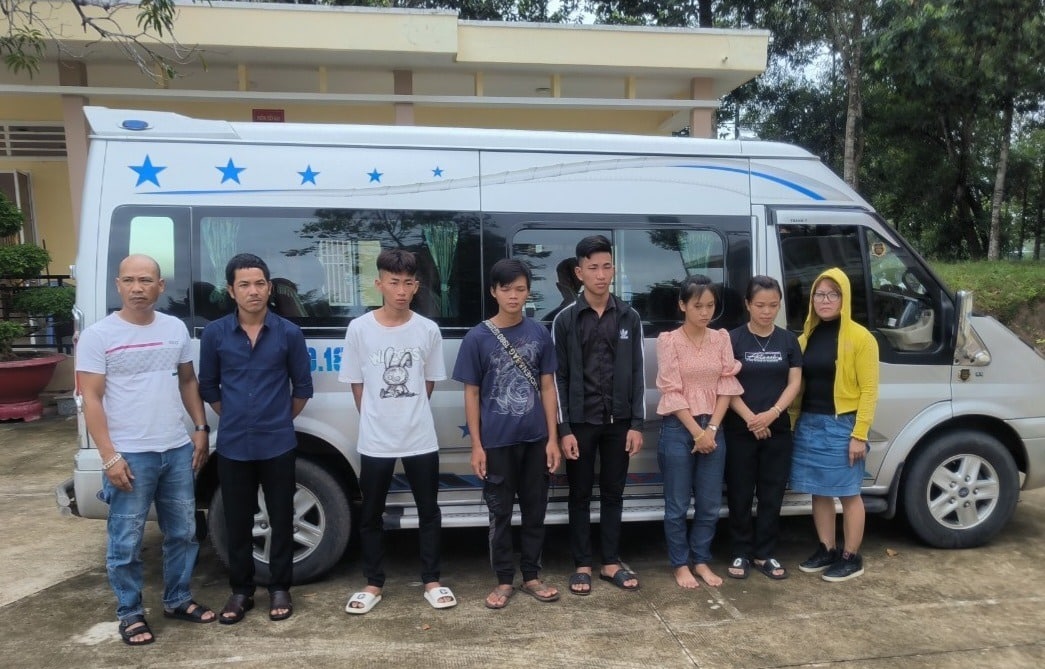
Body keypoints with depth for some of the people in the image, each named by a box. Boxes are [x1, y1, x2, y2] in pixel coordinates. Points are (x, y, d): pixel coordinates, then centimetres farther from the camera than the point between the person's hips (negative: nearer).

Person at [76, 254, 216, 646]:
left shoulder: (176, 329, 6)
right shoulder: (98, 335, -7)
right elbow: (91, 399, -9)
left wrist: (201, 428, 7)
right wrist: (109, 456, -15)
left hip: (178, 450, 5)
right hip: (130, 456, -4)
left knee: (182, 533, 15)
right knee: (126, 542, 5)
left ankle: (177, 601, 31)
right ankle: (130, 614, 23)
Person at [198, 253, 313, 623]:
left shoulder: (289, 333, -4)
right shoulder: (214, 333, -2)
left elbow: (303, 386, 5)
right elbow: (208, 385, 10)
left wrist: (280, 421, 9)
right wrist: (233, 418, 9)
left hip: (278, 445, -1)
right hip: (232, 446, 1)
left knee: (281, 520, 8)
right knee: (237, 523, 11)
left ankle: (279, 588, 24)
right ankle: (240, 590, 27)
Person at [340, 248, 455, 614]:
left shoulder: (428, 330, -3)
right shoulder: (359, 329, -6)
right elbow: (357, 385, 3)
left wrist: (409, 415, 10)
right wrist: (377, 419, 7)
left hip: (421, 439, 1)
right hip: (375, 441, 0)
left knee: (428, 511, 11)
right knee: (371, 514, 11)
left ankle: (431, 581, 27)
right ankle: (374, 584, 28)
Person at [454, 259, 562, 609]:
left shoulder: (540, 334, 1)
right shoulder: (478, 338, -5)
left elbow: (547, 388, 4)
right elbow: (471, 394, -2)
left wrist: (552, 438, 0)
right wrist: (476, 445, -6)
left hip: (535, 439, 2)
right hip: (497, 442, -2)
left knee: (535, 509, 12)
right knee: (500, 512, 9)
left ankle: (532, 575, 27)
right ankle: (504, 580, 23)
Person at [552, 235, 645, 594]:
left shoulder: (629, 317, 4)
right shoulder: (565, 319, -3)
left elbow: (637, 374, 4)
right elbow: (559, 378, -3)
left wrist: (637, 423, -1)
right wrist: (564, 429, -8)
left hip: (618, 422, 2)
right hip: (581, 422, -2)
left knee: (613, 493, 11)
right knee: (580, 495, 8)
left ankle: (611, 563, 24)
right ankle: (582, 565, 20)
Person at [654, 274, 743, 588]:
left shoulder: (721, 339, 6)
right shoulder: (669, 340, -6)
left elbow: (727, 386, 2)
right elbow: (672, 392, -10)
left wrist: (711, 429, -8)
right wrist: (697, 432, -12)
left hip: (713, 428, 4)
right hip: (678, 429, -4)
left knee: (710, 504, 10)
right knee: (677, 505, 5)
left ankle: (701, 561, 27)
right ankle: (680, 565, 20)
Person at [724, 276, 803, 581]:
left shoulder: (788, 340, 6)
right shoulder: (733, 339, -3)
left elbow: (794, 383, 1)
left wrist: (773, 413, -14)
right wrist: (750, 418, -17)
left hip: (778, 429, 3)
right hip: (739, 429, -2)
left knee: (772, 494, 8)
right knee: (740, 494, 4)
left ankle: (765, 554, 21)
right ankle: (741, 553, 18)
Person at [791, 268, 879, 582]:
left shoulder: (860, 338, -8)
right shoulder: (806, 337, 8)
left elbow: (869, 389, -10)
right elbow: (798, 384, 10)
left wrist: (859, 434, -15)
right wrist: (793, 422, 4)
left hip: (842, 425, -5)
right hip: (808, 425, 6)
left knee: (848, 493, 6)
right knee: (819, 492, 14)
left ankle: (851, 557, 19)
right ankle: (826, 550, 27)